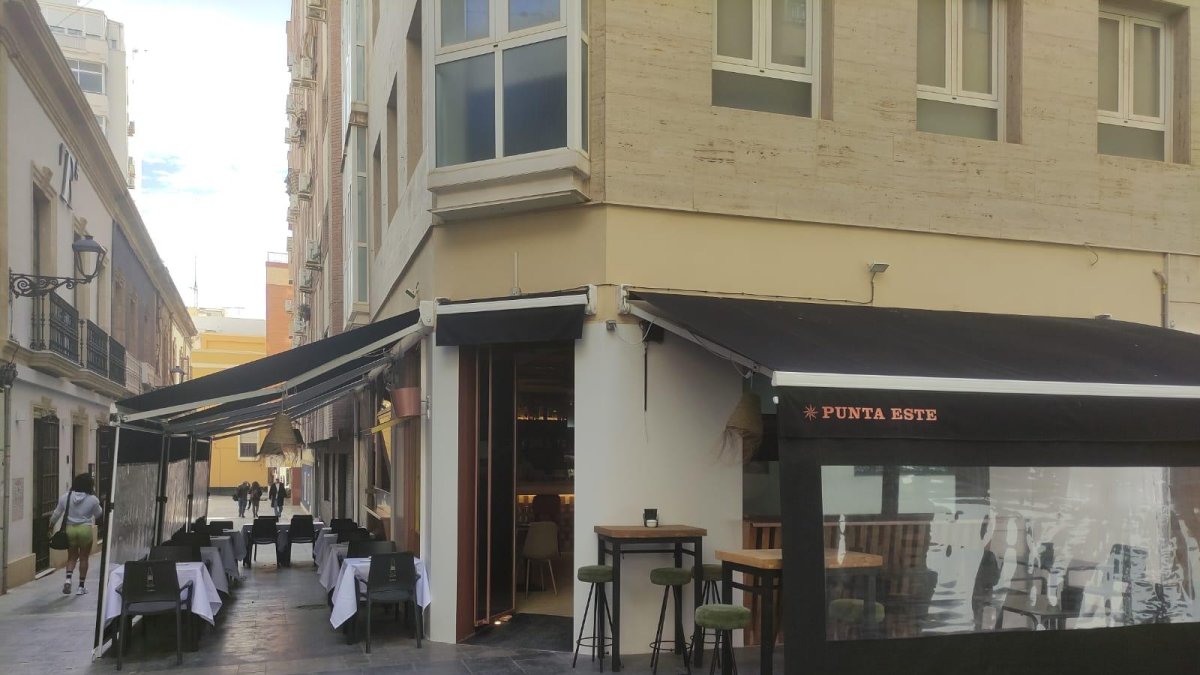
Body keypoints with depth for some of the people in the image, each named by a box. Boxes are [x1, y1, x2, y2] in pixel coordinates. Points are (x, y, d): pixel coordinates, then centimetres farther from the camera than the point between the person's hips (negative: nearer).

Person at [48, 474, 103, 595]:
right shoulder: (92, 500, -9)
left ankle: (68, 579, -9)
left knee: (71, 557, 15)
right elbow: (98, 514, 6)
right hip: (85, 529, -2)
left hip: (70, 529, 2)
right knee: (83, 558, 9)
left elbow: (56, 514, 6)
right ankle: (81, 586, 12)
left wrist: (51, 526, 21)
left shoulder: (65, 497, -3)